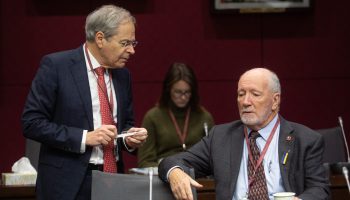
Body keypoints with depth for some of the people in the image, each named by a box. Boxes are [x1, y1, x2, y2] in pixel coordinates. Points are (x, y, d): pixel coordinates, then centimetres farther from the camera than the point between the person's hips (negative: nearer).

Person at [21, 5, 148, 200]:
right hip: (68, 183, -5)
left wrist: (130, 137, -3)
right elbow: (32, 122, -12)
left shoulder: (122, 75, 9)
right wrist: (84, 137, -18)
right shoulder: (55, 65, -8)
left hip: (113, 179, 5)